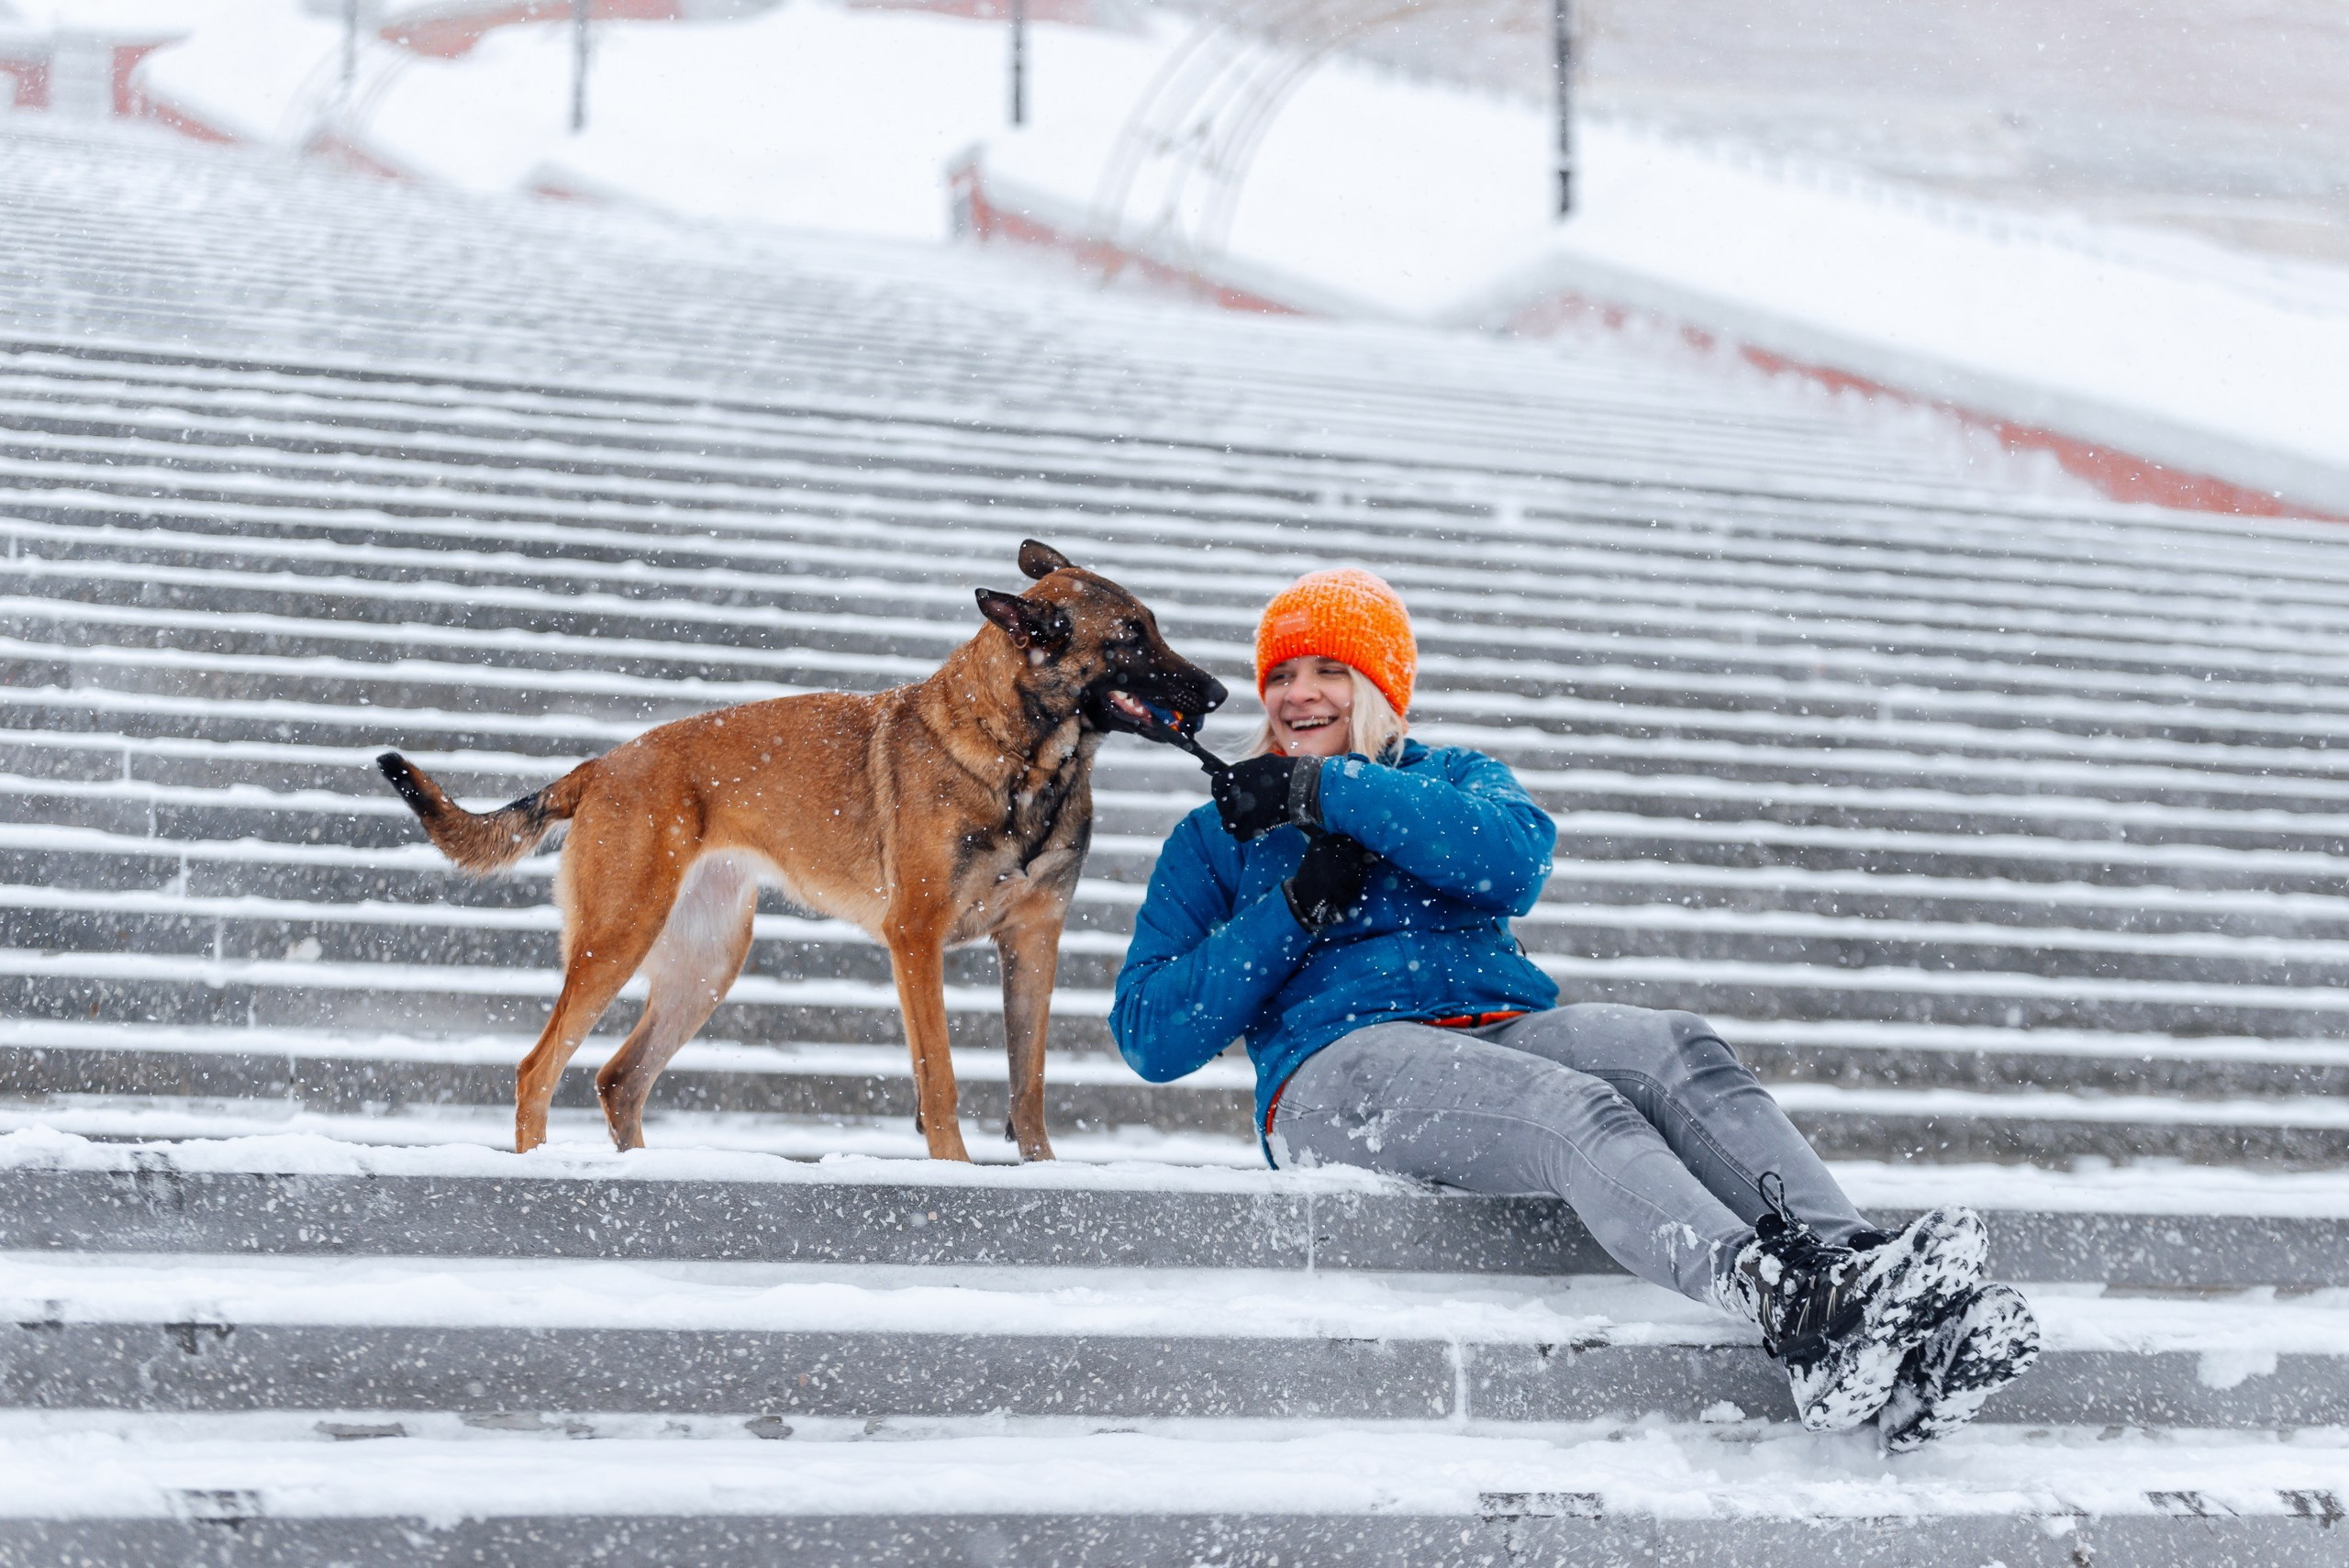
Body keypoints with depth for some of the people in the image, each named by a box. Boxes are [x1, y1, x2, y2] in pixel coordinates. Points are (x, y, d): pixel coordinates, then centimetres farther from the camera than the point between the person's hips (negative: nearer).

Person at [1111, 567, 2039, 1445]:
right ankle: (1786, 1310, -60)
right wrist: (1297, 903, -3)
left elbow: (1515, 860, -1)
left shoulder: (1452, 775, 26)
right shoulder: (1217, 837, 20)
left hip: (1503, 1024, 4)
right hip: (1339, 1062, -4)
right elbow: (1152, 1039, 7)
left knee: (1679, 1052, -29)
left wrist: (1325, 790, -4)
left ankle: (1846, 1264, -50)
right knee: (1575, 1111, -35)